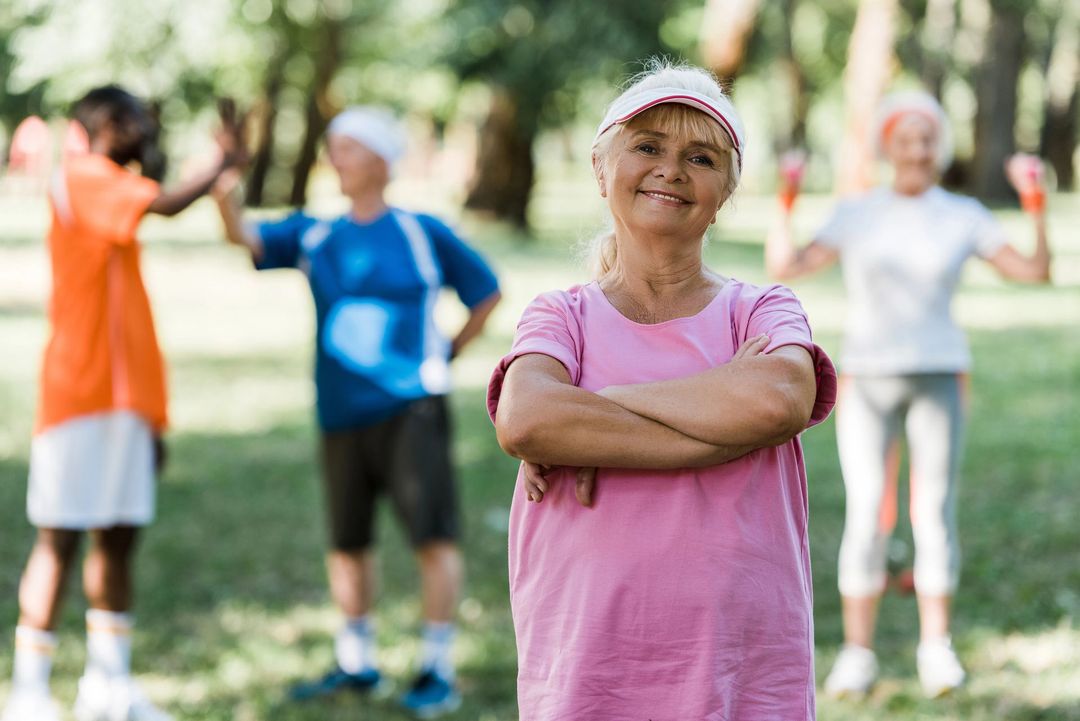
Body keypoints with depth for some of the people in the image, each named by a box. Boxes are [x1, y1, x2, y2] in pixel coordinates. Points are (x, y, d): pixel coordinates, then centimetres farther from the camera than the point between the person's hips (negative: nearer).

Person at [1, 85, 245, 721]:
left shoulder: (115, 193, 19)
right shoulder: (82, 177, -7)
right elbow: (167, 204, -25)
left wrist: (153, 416, 21)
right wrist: (223, 166, -7)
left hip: (125, 399, 9)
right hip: (79, 394, -9)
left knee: (119, 536, 10)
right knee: (60, 539, -6)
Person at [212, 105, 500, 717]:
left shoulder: (423, 233, 1)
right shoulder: (315, 237, 8)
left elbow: (488, 293, 10)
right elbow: (246, 237, -8)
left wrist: (446, 354, 6)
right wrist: (225, 191, -25)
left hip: (412, 407, -4)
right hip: (343, 414, 4)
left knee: (435, 536, -9)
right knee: (348, 542, 12)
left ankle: (439, 670, 0)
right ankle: (357, 662, 27)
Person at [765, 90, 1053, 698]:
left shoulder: (964, 217, 4)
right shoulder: (856, 216, 4)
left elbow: (1036, 272, -1)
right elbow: (785, 268, -4)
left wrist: (1037, 207, -13)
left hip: (939, 379, 0)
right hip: (867, 380, 0)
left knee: (935, 514, -1)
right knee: (866, 517, -4)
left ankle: (937, 648, 9)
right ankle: (858, 653, 2)